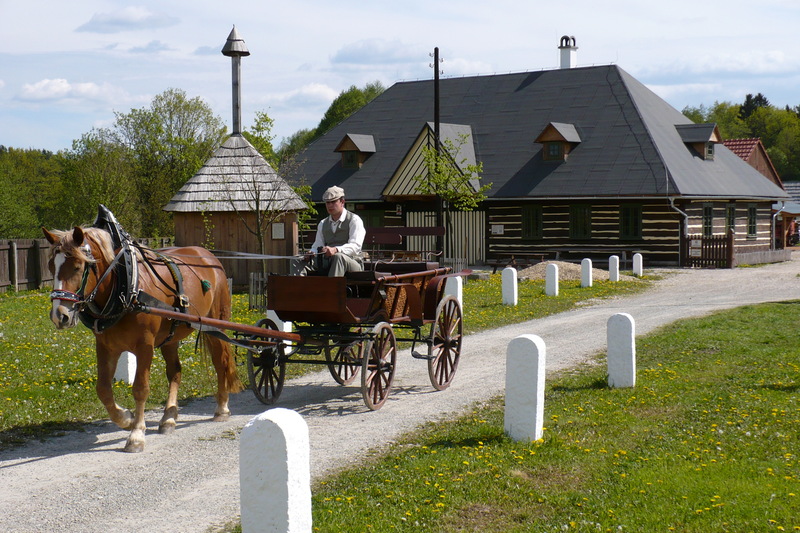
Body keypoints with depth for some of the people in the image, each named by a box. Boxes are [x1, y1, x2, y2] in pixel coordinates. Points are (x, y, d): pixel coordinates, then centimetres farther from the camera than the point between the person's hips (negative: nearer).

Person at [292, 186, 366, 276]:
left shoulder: (354, 220, 0)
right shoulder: (323, 224, 21)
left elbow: (355, 246, -14)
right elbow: (317, 246, 17)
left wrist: (335, 250, -33)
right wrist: (311, 253, -10)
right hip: (327, 263, 6)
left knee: (338, 257, -40)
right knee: (298, 262, -13)